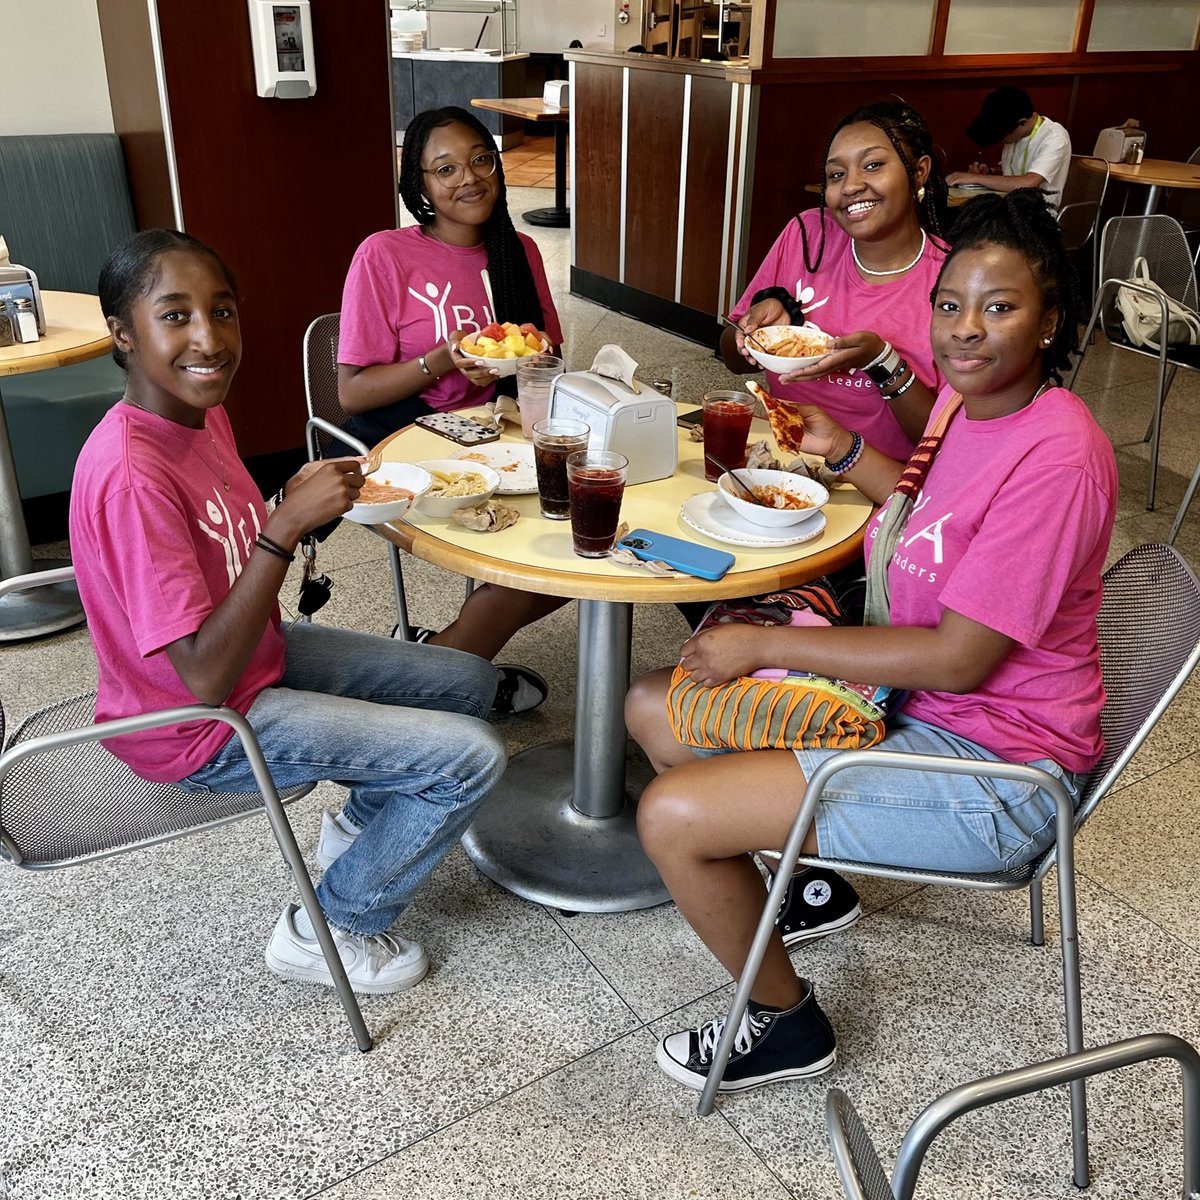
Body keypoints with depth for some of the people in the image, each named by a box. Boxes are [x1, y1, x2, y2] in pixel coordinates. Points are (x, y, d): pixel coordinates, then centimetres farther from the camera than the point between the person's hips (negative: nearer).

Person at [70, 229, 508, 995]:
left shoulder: (201, 410, -2)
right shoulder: (128, 475, -31)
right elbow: (207, 679, -31)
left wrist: (306, 500, -8)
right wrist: (288, 524, -33)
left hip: (256, 654, 9)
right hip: (199, 729, -9)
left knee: (469, 681, 13)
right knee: (473, 755, -13)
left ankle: (359, 825, 31)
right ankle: (328, 930, 8)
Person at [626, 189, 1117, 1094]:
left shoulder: (1056, 458, -25)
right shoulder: (968, 394, 2)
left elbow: (960, 658, -25)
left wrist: (764, 645, -20)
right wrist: (844, 451, 11)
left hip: (991, 768, -9)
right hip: (909, 690, 9)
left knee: (669, 816, -18)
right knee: (654, 707, 8)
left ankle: (787, 1024, 9)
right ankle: (806, 871, 27)